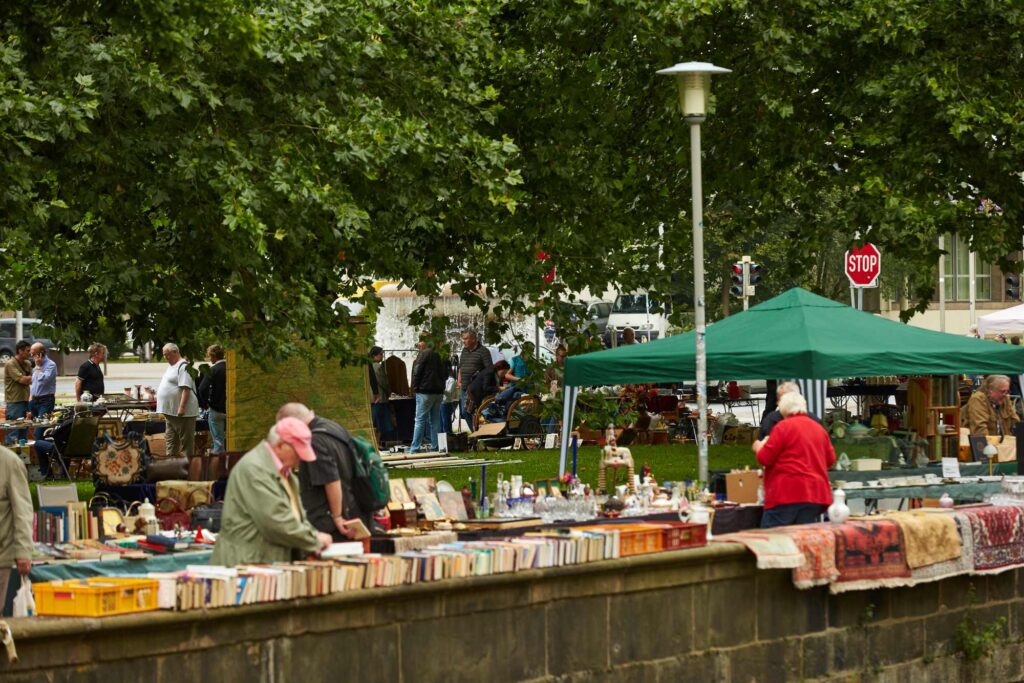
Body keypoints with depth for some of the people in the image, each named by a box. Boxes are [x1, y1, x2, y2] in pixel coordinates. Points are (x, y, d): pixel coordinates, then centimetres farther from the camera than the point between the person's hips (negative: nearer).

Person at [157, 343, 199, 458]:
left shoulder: (183, 366, -13)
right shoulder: (171, 366, 18)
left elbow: (186, 388, -21)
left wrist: (182, 407, -27)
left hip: (182, 412, -10)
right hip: (171, 412, 11)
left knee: (186, 439, -5)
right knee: (171, 440, 14)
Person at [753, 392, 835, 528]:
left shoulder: (783, 427, -5)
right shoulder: (819, 429, 13)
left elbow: (764, 458, -5)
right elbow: (831, 459, 23)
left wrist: (759, 447, 16)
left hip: (788, 493, -6)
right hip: (815, 494, 6)